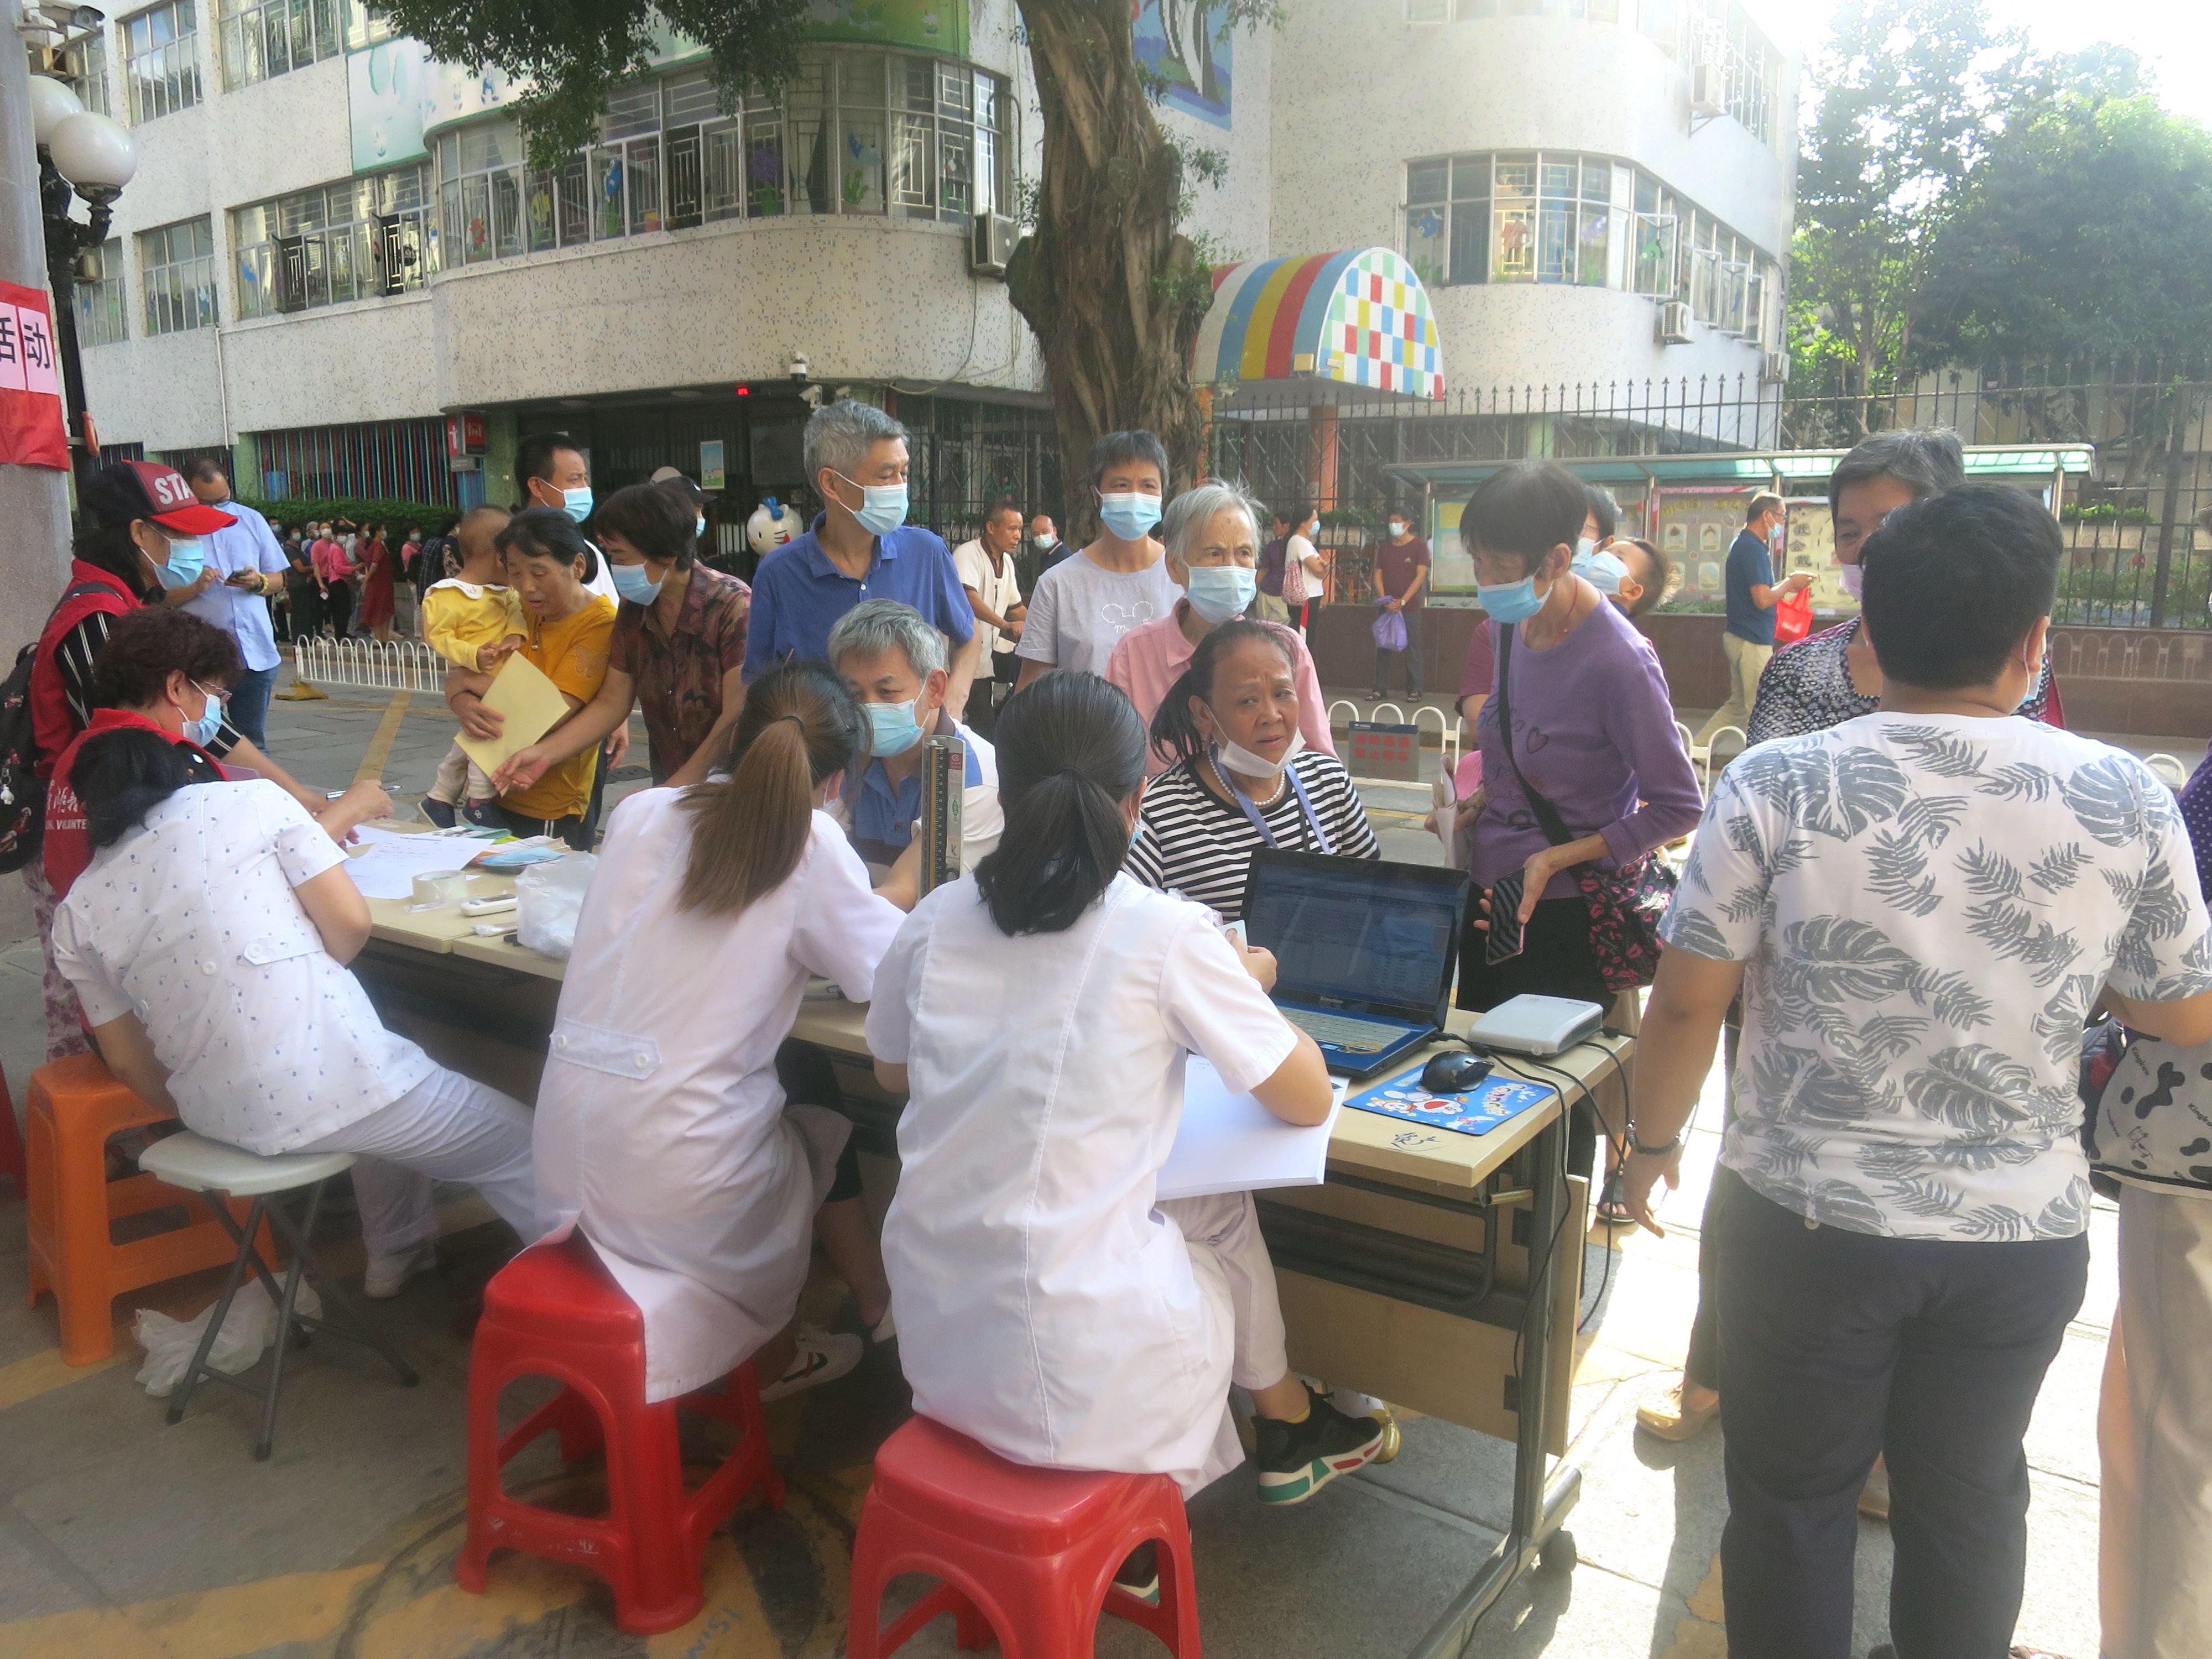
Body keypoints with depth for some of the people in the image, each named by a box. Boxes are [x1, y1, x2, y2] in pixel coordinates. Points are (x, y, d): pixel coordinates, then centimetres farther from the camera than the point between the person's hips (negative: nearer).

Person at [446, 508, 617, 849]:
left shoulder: (599, 623, -16)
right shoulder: (518, 610, 6)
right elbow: (457, 676, 4)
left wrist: (476, 681, -11)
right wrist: (463, 704, -19)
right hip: (495, 793, 7)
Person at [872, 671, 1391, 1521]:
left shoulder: (935, 920, -3)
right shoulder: (1166, 933, -15)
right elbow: (1307, 1099, -5)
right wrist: (1249, 984, 13)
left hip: (936, 1351, 5)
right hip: (1080, 1381, -4)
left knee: (1197, 1208, 26)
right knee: (1226, 1212, 26)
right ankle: (1288, 1425, 46)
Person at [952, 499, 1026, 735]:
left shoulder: (1006, 561, 15)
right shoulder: (968, 553, -13)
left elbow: (1016, 607, 24)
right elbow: (967, 596, -31)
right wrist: (1005, 625, -38)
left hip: (990, 660, 8)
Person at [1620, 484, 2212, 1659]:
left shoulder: (1777, 786, -16)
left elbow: (1686, 1001, -11)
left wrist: (1653, 1136, 5)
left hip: (1810, 1218, -2)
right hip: (2026, 1233, 3)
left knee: (1793, 1500, 17)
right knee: (1969, 1500, 24)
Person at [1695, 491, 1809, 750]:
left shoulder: (1742, 544, 15)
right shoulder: (1753, 548, -17)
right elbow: (1763, 599, -22)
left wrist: (1788, 584, 13)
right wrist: (1790, 583, -7)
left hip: (1739, 638, 11)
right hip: (1753, 641, -11)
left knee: (1737, 704, 16)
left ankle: (1695, 750, 16)